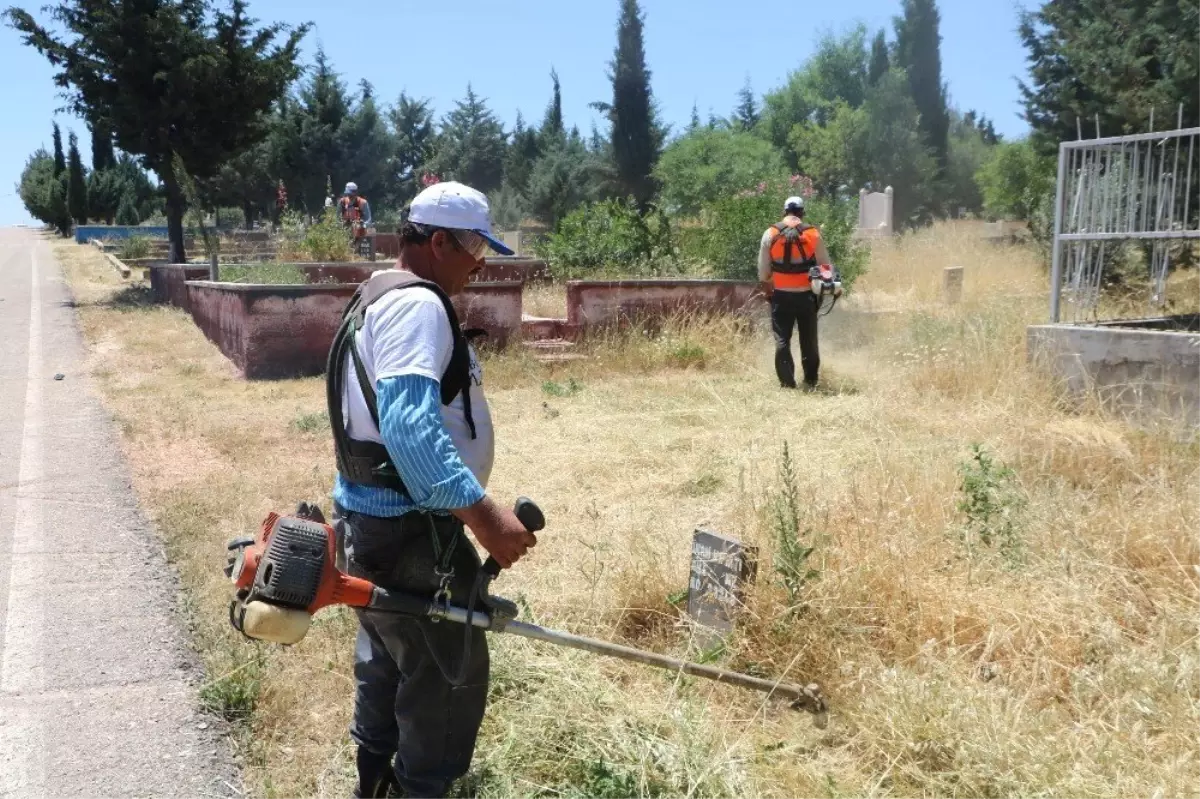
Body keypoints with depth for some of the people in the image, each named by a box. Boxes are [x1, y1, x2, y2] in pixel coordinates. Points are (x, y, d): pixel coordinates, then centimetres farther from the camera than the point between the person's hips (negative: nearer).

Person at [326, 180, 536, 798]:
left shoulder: (380, 296, 15)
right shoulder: (417, 305, -20)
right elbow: (409, 426, -34)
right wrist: (482, 512, -36)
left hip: (372, 516, 11)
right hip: (408, 528, -11)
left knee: (390, 654, 24)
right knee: (449, 670, 2)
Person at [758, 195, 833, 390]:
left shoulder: (770, 233, -2)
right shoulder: (813, 234, -3)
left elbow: (763, 268, 1)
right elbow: (825, 265, 1)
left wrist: (766, 288, 15)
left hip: (781, 295, 0)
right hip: (806, 294, 0)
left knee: (782, 340, 4)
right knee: (809, 340, 10)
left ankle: (787, 383, 1)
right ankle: (810, 382, 15)